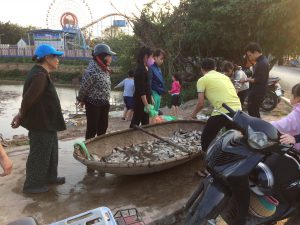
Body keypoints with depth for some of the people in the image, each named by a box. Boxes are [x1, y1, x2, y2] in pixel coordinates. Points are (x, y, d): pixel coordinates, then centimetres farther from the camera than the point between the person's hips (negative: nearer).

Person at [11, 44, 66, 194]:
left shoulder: (40, 73, 10)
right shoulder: (40, 76, -24)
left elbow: (28, 98, 12)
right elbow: (28, 99, -25)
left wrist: (21, 116, 10)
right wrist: (21, 117, -9)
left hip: (47, 122, 10)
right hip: (41, 123, -10)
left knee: (51, 151, 21)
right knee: (39, 155, 5)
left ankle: (50, 177, 37)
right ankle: (32, 185, 21)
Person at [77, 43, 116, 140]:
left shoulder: (104, 69, 4)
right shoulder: (92, 71, -24)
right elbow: (83, 87, -14)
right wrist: (81, 100, 1)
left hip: (104, 104, 8)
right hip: (94, 104, -8)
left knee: (103, 127, 18)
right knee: (92, 129, 3)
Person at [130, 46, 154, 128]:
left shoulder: (145, 68, 12)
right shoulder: (140, 70, -17)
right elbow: (141, 89, -22)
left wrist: (150, 98, 19)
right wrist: (146, 104, -22)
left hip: (145, 99, 10)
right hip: (140, 101, -10)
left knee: (145, 122, 14)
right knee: (136, 122, -1)